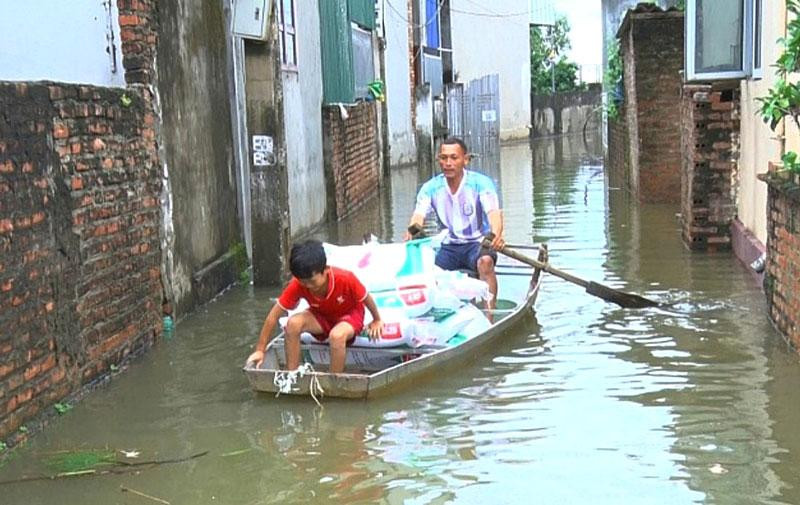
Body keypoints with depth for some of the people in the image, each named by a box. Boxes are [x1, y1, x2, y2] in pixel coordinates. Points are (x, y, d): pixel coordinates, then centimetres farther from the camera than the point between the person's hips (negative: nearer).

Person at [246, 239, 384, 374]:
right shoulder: (297, 285, -27)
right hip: (321, 316, 3)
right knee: (293, 323, -28)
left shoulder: (345, 279, -34)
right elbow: (273, 316, -21)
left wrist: (377, 320, 2)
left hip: (350, 314, -3)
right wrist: (260, 350, -20)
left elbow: (366, 298, -14)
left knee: (337, 336, -37)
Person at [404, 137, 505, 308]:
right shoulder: (431, 188, 0)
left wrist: (496, 234, -48)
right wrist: (413, 228, -41)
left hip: (477, 243, -3)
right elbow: (419, 213, -14)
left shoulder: (481, 183, -9)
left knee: (485, 261, -35)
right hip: (448, 247, 3)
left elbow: (494, 212, -24)